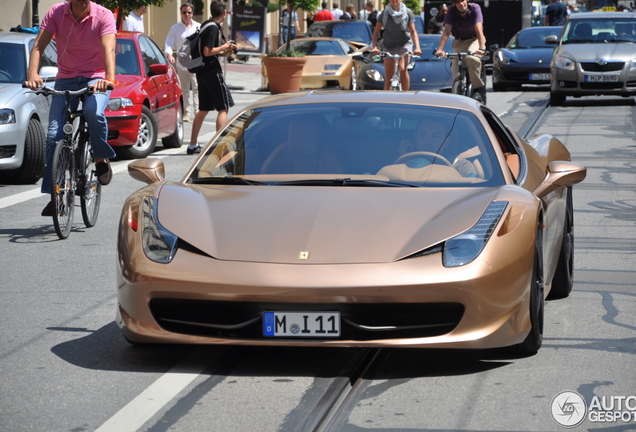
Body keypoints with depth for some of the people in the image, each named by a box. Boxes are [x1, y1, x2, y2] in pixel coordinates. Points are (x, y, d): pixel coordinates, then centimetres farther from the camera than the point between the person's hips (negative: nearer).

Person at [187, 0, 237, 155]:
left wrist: (224, 53, 15)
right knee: (224, 107, -3)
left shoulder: (206, 25, 13)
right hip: (212, 71, -9)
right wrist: (223, 47, -10)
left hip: (203, 71, 9)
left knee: (204, 109, 14)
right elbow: (207, 52, -22)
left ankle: (193, 145, 15)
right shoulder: (213, 28, -16)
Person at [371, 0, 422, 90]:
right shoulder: (384, 14, -6)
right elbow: (376, 33, -5)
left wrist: (417, 47, -21)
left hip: (404, 43, -1)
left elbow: (413, 32, -6)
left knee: (403, 69, -24)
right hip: (389, 46, 1)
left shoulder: (407, 13, -7)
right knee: (388, 77, -1)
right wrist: (374, 47, -22)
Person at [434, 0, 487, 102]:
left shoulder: (474, 8, -19)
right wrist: (440, 49, -39)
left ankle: (478, 89, -22)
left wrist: (481, 48, -45)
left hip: (474, 40, -2)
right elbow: (446, 32, -24)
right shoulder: (451, 11, -15)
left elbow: (479, 29, -30)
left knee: (471, 58, -35)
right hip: (459, 42, 2)